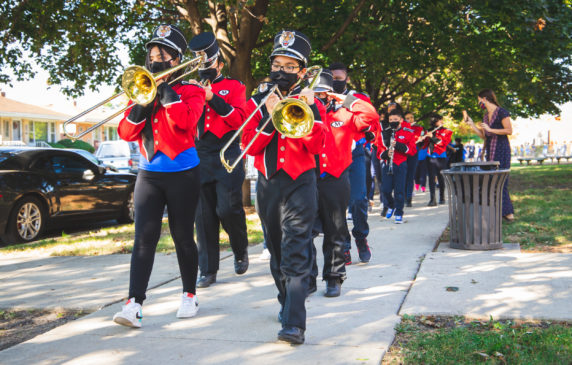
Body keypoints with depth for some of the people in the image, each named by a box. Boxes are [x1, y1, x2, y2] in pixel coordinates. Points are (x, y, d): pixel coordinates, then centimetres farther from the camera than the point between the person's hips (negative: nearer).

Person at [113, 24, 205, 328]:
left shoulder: (190, 91, 0)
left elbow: (186, 121, -22)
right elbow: (126, 133, 0)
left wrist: (164, 88, -18)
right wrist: (143, 101, -13)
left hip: (182, 174, -3)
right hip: (148, 174, 3)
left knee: (182, 237, 6)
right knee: (144, 238, -6)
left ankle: (189, 294, 22)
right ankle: (134, 303, -9)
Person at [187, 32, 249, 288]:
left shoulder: (234, 86, 9)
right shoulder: (193, 87, 17)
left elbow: (239, 118, -6)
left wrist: (212, 98, -15)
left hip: (227, 157, -3)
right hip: (199, 157, 3)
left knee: (228, 209, -11)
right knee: (204, 215, 1)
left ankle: (241, 251, 18)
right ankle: (208, 271, 7)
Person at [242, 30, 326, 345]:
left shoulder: (310, 102, 3)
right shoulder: (257, 101, 7)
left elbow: (316, 147, -8)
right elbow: (250, 145, -3)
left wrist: (309, 111, -19)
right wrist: (270, 118, -16)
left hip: (299, 182, -3)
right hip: (267, 184, 4)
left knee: (296, 254, -12)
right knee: (277, 252, 13)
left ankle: (294, 323, -17)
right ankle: (288, 304, 29)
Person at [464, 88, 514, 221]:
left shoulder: (501, 112, -8)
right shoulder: (486, 115, 16)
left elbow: (509, 131, -15)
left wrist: (490, 129, -16)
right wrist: (471, 124, 13)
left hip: (501, 149, -9)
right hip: (490, 150, 9)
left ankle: (507, 212, -6)